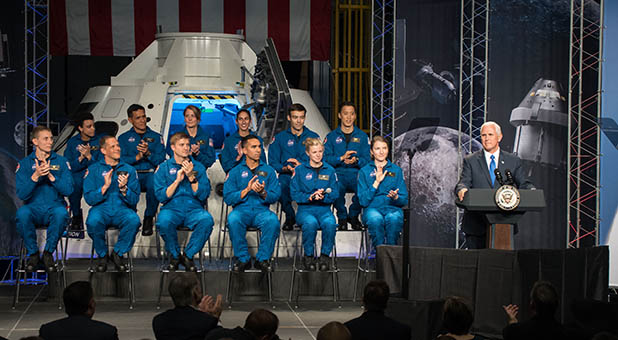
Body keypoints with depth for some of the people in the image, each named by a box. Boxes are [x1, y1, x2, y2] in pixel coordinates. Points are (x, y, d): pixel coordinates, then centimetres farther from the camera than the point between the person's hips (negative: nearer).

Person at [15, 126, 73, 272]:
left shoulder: (61, 162, 7)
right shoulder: (24, 164, 6)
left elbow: (68, 190, -3)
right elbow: (22, 194, -4)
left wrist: (51, 176, -16)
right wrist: (35, 176, -18)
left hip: (55, 206, 0)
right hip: (33, 207, 0)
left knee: (61, 213, -36)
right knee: (22, 213, -35)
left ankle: (48, 253, -14)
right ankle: (33, 253, -12)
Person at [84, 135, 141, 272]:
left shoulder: (129, 170, 12)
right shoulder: (93, 170, 8)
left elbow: (134, 200, 6)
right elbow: (89, 199, -1)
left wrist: (124, 188, -13)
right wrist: (105, 187, -15)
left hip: (122, 209, 1)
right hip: (101, 208, -1)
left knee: (134, 220, -33)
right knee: (93, 221, -36)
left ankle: (118, 253, -9)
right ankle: (102, 255, -9)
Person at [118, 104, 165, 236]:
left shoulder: (156, 137, 18)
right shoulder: (124, 138, 18)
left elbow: (161, 160, 5)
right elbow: (120, 159, 2)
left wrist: (148, 153, -13)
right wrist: (137, 157, -12)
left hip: (150, 173, 0)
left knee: (154, 185, -38)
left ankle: (149, 219, -19)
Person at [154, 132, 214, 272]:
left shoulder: (198, 167, 12)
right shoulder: (163, 168, 9)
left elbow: (203, 195, 3)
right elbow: (161, 196, -1)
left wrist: (191, 177, -8)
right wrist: (177, 180, -9)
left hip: (193, 209, 1)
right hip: (171, 208, -1)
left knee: (207, 220, -33)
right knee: (164, 221, -36)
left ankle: (188, 255, -13)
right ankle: (175, 255, -10)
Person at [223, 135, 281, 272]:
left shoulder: (268, 170, 15)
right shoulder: (235, 172, 11)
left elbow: (275, 196, 6)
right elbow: (228, 198, 1)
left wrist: (263, 192, -15)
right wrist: (247, 190, -12)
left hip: (262, 210, 1)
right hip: (241, 209, -1)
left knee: (272, 220, -34)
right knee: (233, 219, -36)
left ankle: (263, 259, -17)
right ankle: (242, 259, -20)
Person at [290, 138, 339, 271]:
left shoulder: (329, 170, 12)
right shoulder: (299, 170, 7)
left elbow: (334, 194, 6)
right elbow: (295, 194, 1)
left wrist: (323, 196, -15)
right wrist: (310, 197, -15)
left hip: (324, 209, 1)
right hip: (305, 209, -1)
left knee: (330, 223, -34)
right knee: (310, 223, -37)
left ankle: (325, 256, -17)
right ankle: (308, 256, -19)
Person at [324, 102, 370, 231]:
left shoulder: (362, 136, 14)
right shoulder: (332, 136, 12)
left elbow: (367, 160, 5)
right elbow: (325, 158, -1)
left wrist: (356, 161, -17)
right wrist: (341, 158, -17)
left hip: (356, 173, 1)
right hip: (338, 173, -1)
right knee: (337, 186, -36)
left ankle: (353, 216, -5)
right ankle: (342, 218, -10)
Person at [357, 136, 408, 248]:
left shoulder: (396, 170, 15)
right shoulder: (364, 171, 11)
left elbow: (404, 200, 11)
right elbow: (363, 201, 2)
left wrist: (395, 197, -12)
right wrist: (377, 182, -6)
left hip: (393, 208, 1)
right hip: (372, 208, -1)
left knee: (393, 218, -36)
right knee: (376, 219, -38)